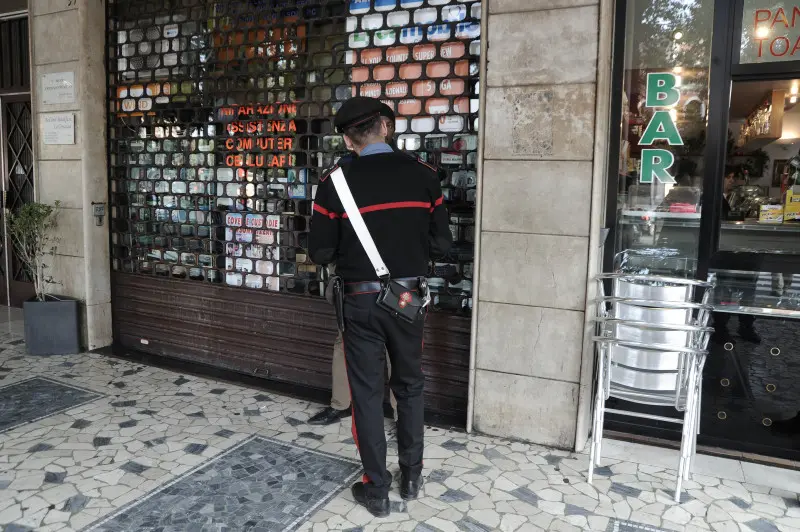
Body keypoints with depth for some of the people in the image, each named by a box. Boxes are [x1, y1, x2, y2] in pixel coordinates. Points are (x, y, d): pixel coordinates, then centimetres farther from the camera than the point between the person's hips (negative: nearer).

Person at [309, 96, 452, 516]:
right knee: (410, 387, 19)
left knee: (367, 393, 11)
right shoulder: (422, 174, -4)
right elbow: (442, 243, -1)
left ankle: (376, 490, 23)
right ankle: (412, 477, 32)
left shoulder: (335, 182, -10)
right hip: (409, 297, 2)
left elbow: (320, 253, -7)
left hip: (362, 301, -2)